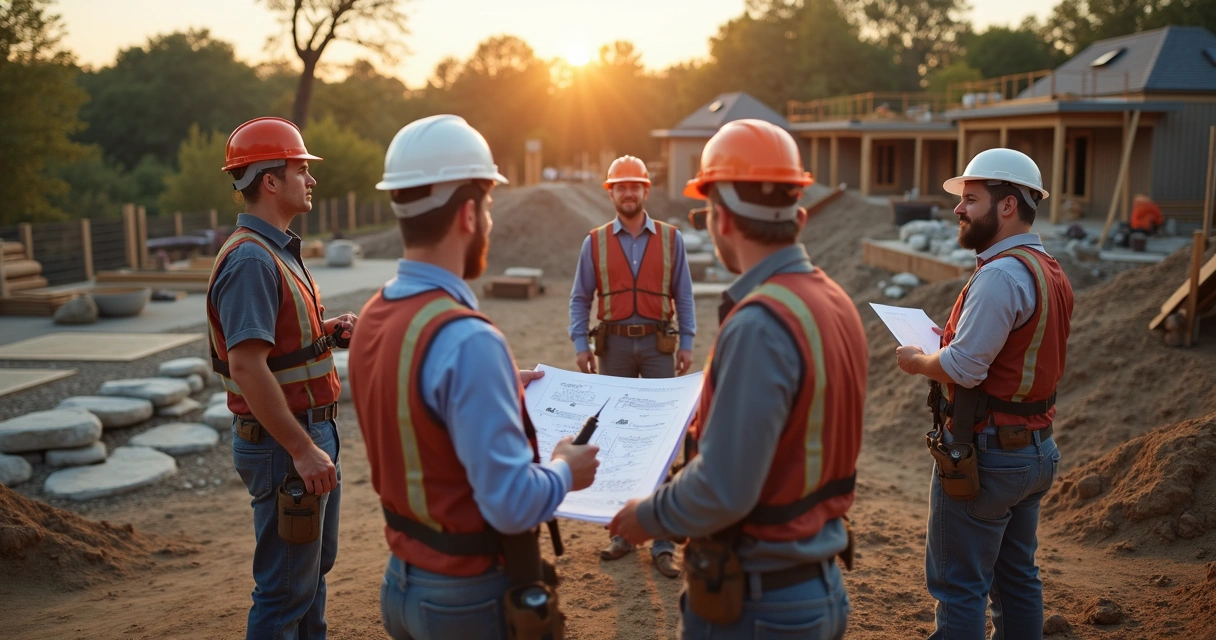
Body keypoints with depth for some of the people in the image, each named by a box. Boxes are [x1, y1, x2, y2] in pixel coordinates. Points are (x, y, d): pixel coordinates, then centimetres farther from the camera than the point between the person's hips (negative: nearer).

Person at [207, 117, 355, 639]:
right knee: (286, 588, 2)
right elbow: (247, 366, -27)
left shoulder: (278, 249, 12)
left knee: (314, 567, 22)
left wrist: (326, 330, 5)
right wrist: (302, 449, -26)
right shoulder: (250, 258, -20)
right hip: (283, 444, -10)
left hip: (312, 432, 10)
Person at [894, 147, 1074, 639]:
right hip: (1036, 447, 10)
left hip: (986, 451, -10)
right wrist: (951, 341, 9)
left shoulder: (1001, 275, -21)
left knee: (959, 585, 2)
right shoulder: (1049, 271, 10)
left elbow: (963, 368, -24)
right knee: (1017, 579, 19)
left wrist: (916, 361, -6)